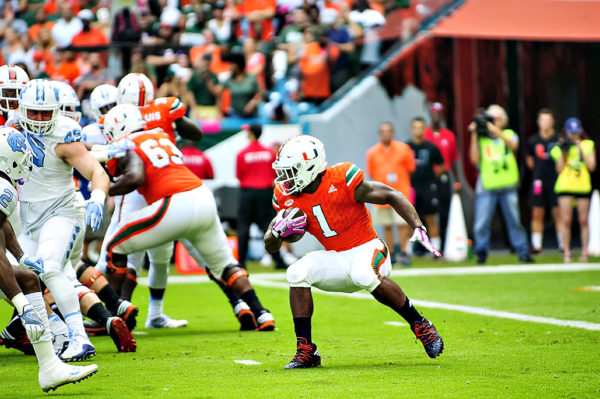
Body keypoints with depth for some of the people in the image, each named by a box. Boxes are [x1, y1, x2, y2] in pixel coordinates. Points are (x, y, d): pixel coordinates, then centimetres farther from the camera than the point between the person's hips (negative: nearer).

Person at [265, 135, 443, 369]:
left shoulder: (341, 181, -18)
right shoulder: (287, 198, -2)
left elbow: (392, 196, -11)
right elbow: (270, 247, 5)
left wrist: (419, 229, -22)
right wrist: (278, 231, -19)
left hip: (367, 249, -5)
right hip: (336, 260, 5)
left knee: (364, 275, -37)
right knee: (296, 274, -20)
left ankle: (420, 326, -19)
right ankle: (306, 351, -14)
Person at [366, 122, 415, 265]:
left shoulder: (403, 148, 2)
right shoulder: (372, 152, 4)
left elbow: (411, 169, 7)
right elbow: (371, 173, 8)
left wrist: (397, 178, -1)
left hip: (400, 193, -1)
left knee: (402, 224, -9)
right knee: (387, 226, 4)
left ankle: (403, 253, -1)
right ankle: (391, 254, 12)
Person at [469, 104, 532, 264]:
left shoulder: (510, 134, 10)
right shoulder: (481, 138, 8)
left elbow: (513, 145, -13)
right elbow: (475, 158, -4)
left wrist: (496, 131, -24)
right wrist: (474, 136, -8)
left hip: (507, 186, 0)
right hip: (486, 187, 0)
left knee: (514, 220, 0)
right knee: (481, 224, -6)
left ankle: (522, 252, 9)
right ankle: (481, 252, 8)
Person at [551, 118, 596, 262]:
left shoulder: (588, 145, 9)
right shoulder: (562, 147, 8)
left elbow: (592, 166, -1)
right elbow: (559, 169, 2)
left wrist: (581, 150, -6)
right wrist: (563, 152, -7)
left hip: (583, 187, 0)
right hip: (565, 186, 0)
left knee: (584, 221, 0)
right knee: (566, 220, -5)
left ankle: (584, 252, 5)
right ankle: (567, 253, -1)